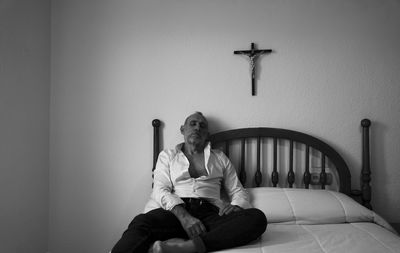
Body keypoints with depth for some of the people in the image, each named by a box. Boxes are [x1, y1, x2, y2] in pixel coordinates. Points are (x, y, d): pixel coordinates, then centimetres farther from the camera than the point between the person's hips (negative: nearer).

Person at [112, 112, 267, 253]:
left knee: (257, 217, -31)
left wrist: (236, 206, -6)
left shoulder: (220, 158, 26)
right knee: (141, 222, -35)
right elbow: (160, 190, 6)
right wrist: (184, 216, -15)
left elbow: (238, 191, 22)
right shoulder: (167, 155, 21)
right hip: (176, 211, -1)